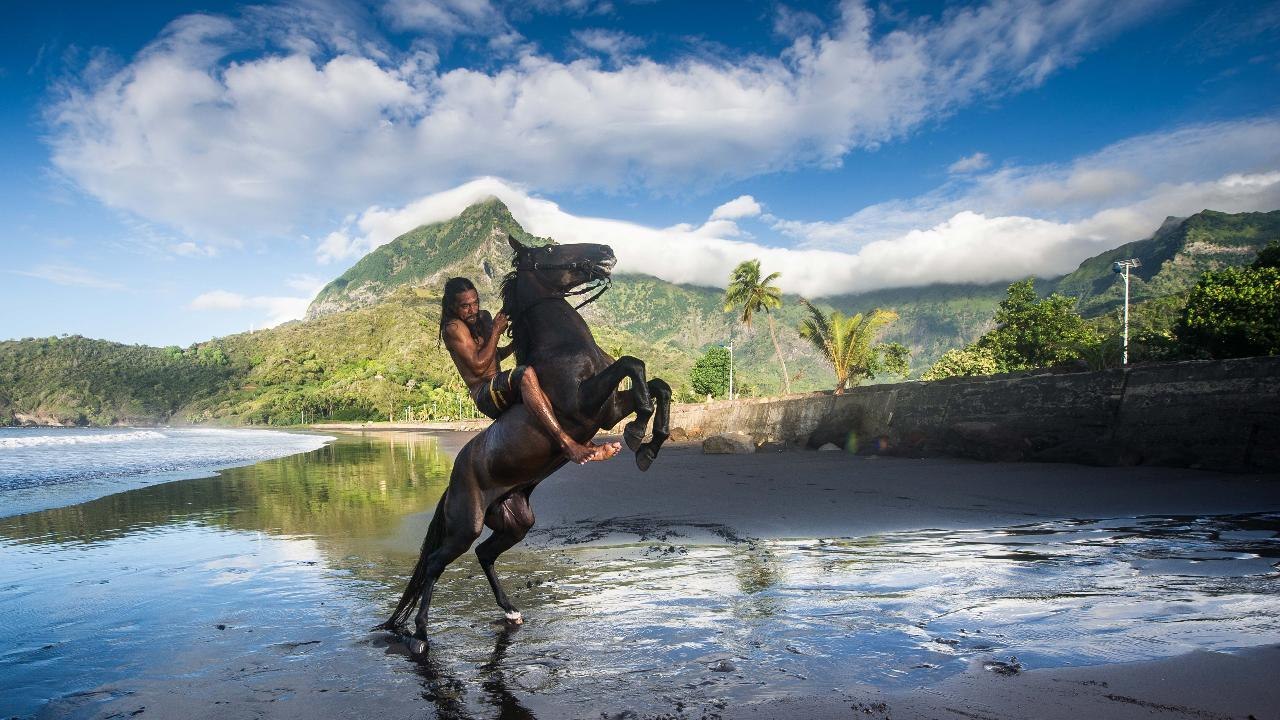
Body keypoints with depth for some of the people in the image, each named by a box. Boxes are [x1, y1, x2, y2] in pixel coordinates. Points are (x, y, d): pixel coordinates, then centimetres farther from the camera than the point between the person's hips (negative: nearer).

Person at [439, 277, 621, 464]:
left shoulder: (483, 317, 19)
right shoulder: (453, 328, -8)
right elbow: (478, 365, -15)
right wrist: (496, 331, -9)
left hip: (500, 388, 10)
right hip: (485, 395, -10)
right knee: (525, 373, -37)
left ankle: (586, 446, -15)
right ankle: (568, 445, -47)